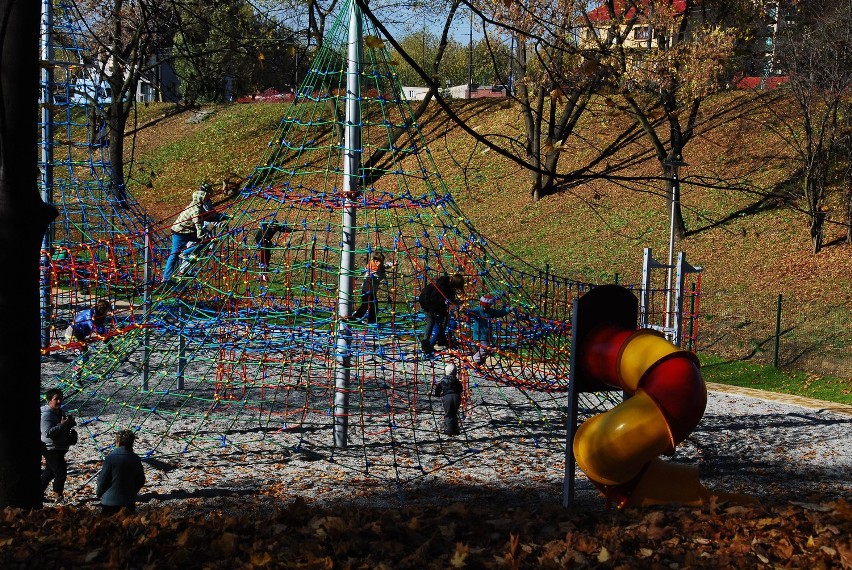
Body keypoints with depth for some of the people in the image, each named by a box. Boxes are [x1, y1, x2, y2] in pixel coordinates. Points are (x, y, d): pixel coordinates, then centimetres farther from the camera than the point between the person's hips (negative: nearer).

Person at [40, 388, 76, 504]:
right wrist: (62, 425, -30)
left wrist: (70, 422, 1)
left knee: (49, 472, 19)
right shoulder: (47, 415, -19)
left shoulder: (59, 412, 11)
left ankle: (39, 493, 32)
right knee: (61, 472, -11)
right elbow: (47, 432, -30)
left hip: (59, 449, 10)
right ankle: (59, 498, -3)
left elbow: (69, 425, 24)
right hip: (51, 449, -10)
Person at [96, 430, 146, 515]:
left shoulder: (111, 458, -14)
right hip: (129, 500, 3)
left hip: (111, 500, -3)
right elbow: (141, 481, 6)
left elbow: (103, 480, -8)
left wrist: (99, 492, 11)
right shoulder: (136, 459, -2)